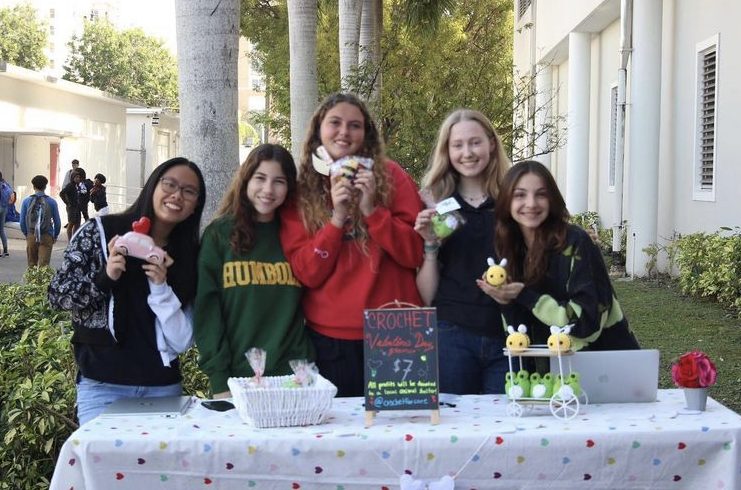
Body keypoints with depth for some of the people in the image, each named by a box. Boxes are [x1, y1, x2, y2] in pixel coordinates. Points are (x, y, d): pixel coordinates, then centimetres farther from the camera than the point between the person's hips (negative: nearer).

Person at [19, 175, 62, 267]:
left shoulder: (26, 201, 0)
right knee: (44, 264, -3)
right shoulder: (51, 202, -3)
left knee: (32, 264, 14)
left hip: (31, 236, 2)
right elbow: (57, 222, 1)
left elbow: (22, 221, 2)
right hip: (46, 237, -1)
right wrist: (55, 236, 15)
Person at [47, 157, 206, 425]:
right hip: (103, 385, -2)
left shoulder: (189, 257, 5)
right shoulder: (100, 232, -1)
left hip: (163, 387, 3)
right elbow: (57, 294, -3)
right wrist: (105, 277, -19)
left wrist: (161, 288, -16)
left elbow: (182, 341, -2)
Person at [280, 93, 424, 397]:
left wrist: (372, 210, -14)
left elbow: (415, 254, -2)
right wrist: (337, 217, -14)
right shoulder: (300, 190, 4)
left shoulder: (390, 176, 2)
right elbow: (305, 273, -3)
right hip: (329, 337, 1)